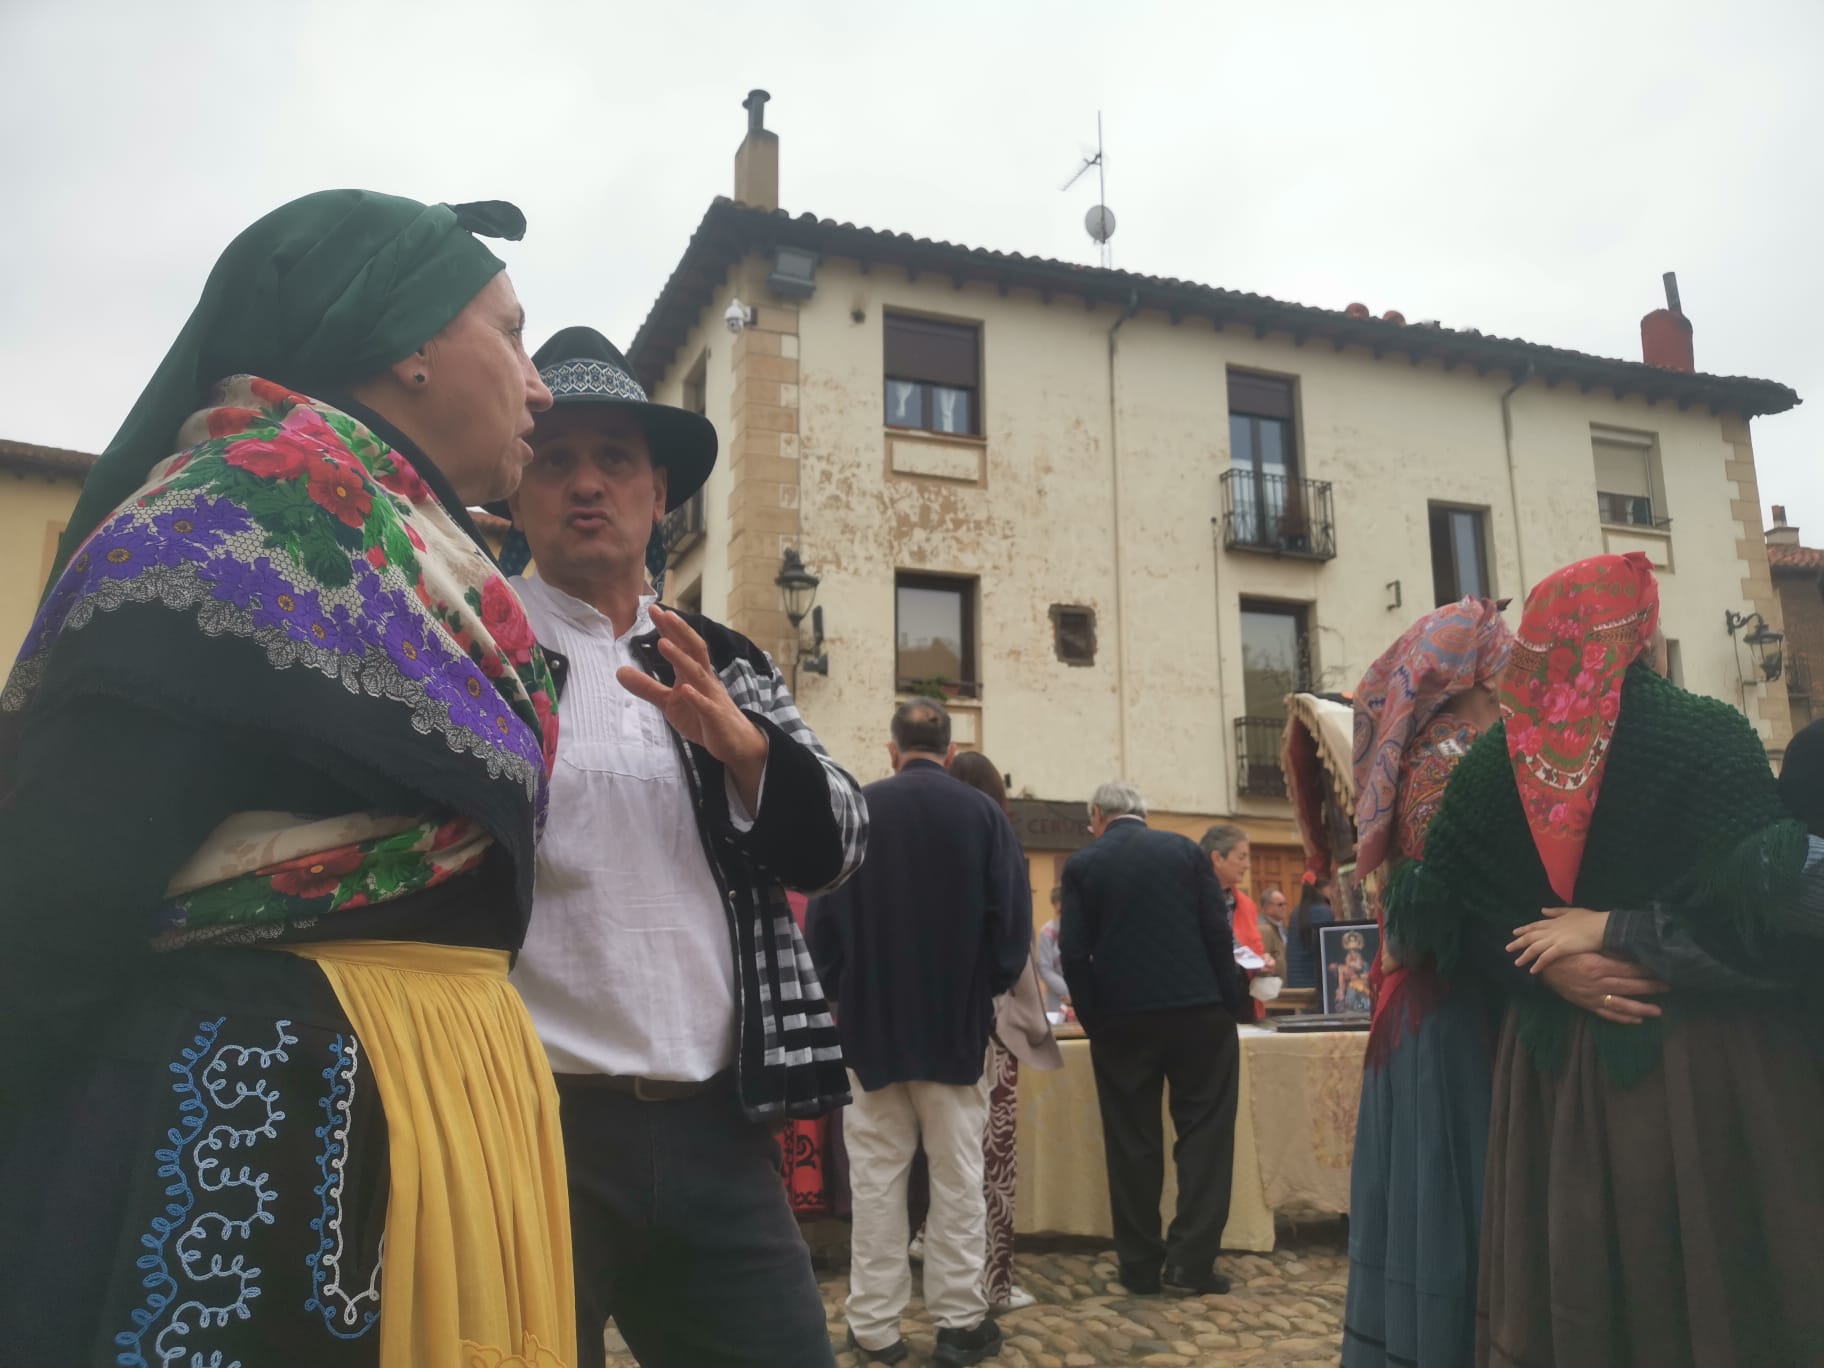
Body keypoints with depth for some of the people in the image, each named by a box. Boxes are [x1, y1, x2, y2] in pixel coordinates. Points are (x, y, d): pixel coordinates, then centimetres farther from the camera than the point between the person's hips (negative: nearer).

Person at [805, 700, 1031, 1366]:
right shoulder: (984, 813, -5)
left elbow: (821, 916, -2)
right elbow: (1013, 916, -5)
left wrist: (838, 990, 12)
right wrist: (990, 984, 10)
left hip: (871, 1018, 0)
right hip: (959, 1018, 0)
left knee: (876, 1176, 7)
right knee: (958, 1174, 8)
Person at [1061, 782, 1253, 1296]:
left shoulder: (1082, 864, 1)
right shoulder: (1186, 850, 3)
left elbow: (1074, 953, -5)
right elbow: (1217, 933, -2)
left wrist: (1093, 1019, 5)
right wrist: (1233, 1004, 3)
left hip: (1121, 1019, 0)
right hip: (1198, 1010, 0)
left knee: (1132, 1143, 8)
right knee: (1204, 1134, 8)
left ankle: (1140, 1266, 13)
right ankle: (1190, 1262, 5)